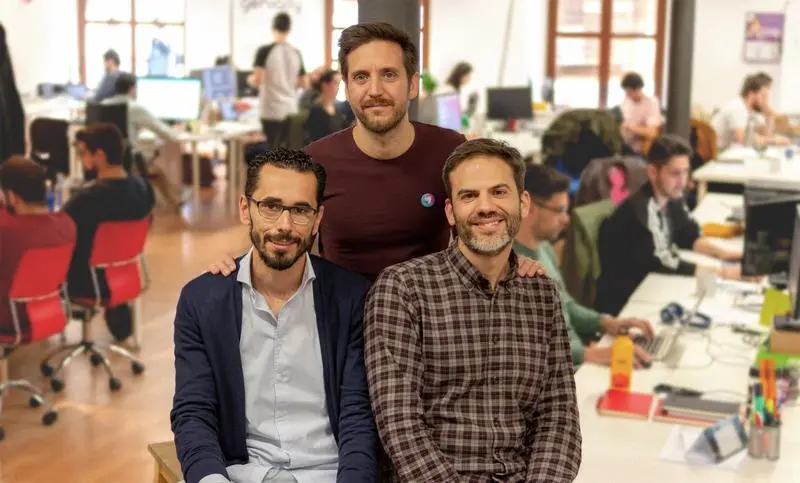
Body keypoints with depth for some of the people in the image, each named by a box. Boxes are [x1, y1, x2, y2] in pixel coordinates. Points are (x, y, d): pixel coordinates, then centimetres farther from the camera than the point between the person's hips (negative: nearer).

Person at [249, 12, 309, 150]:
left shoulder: (264, 51, -8)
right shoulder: (296, 53, 6)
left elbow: (257, 81, -14)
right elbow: (305, 84, 11)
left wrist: (250, 79, 8)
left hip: (271, 110, -4)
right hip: (291, 110, 4)